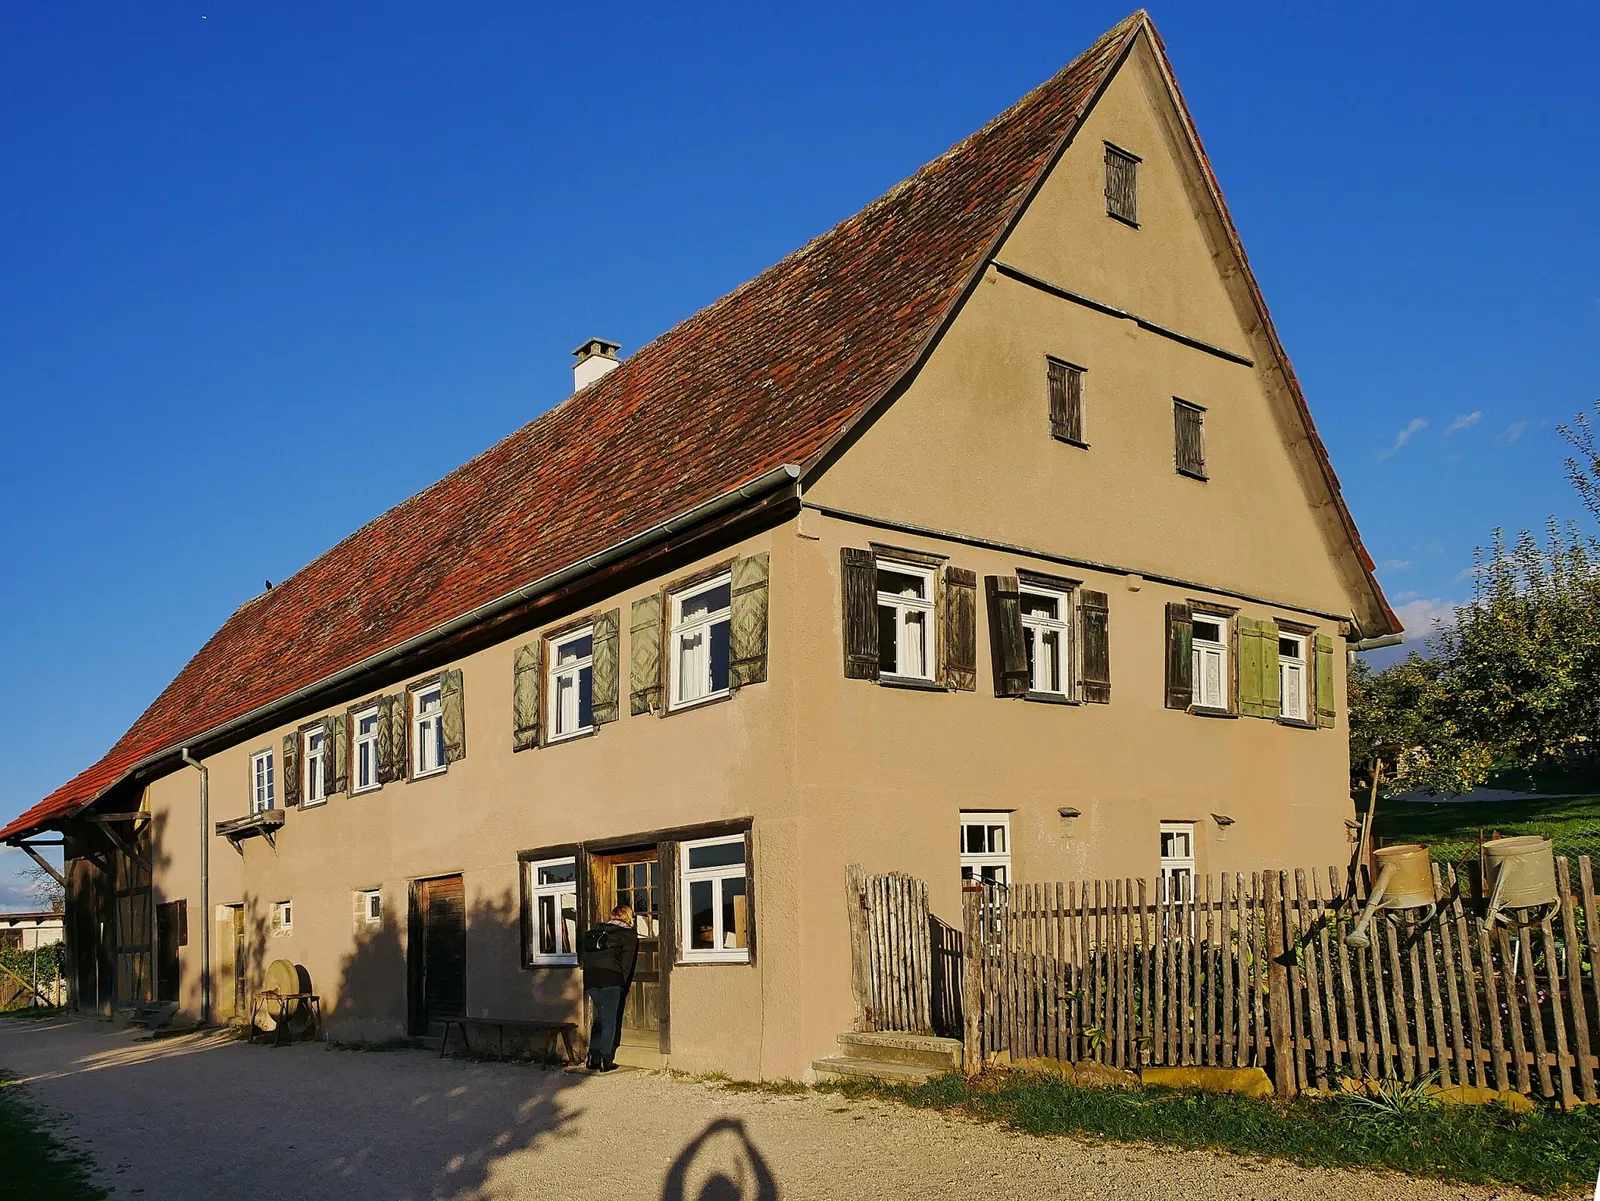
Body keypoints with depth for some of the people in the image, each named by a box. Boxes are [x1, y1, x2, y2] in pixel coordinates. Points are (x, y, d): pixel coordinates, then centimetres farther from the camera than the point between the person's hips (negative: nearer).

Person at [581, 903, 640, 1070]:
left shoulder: (594, 931, 25)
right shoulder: (629, 933, 9)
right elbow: (628, 962, 0)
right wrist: (624, 986, 3)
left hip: (590, 978, 5)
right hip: (611, 979, -5)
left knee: (601, 1017, 18)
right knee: (611, 1020, 2)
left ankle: (593, 1058, 14)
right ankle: (606, 1061, -2)